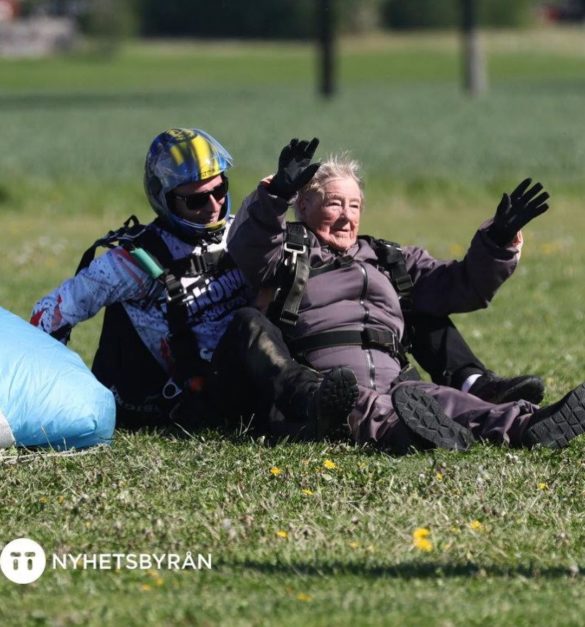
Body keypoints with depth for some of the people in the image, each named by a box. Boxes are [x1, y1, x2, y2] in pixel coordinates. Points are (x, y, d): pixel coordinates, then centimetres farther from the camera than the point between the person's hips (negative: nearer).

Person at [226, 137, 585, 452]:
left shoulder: (388, 262, 33)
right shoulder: (289, 253, 18)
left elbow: (462, 288, 30)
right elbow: (248, 249, -5)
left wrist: (500, 241, 13)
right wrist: (278, 193, -23)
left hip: (391, 384, 3)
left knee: (442, 400, -29)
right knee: (367, 406, -39)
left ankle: (524, 426, -55)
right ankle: (398, 430, -71)